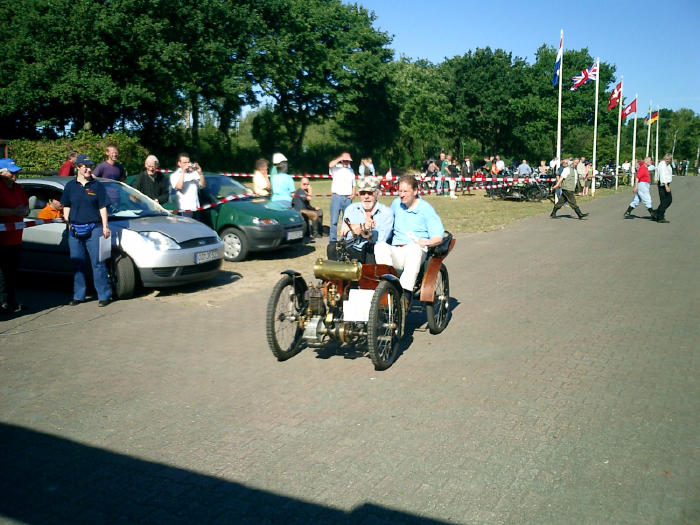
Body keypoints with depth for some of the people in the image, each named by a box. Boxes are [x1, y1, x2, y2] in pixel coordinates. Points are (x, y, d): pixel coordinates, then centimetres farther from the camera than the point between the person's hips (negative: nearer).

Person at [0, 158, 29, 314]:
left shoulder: (18, 188, 16)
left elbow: (26, 207, 25)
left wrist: (23, 211, 3)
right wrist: (13, 211, -17)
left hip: (16, 237, 8)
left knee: (13, 272, 14)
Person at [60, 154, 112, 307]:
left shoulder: (97, 185, 3)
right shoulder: (70, 186, 9)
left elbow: (102, 207, 2)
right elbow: (66, 207, 16)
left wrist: (105, 226, -4)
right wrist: (68, 223, 6)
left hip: (94, 228, -3)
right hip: (75, 229, 3)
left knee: (98, 263, -3)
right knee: (78, 264, 9)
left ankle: (104, 295, 3)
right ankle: (78, 296, 18)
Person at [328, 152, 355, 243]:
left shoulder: (351, 170, 19)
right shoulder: (336, 168, 3)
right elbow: (330, 165, -21)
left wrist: (353, 194, 7)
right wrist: (340, 158, -14)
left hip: (348, 198, 4)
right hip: (337, 197, -4)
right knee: (334, 220, -5)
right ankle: (333, 240, 0)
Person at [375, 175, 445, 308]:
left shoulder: (426, 209, 4)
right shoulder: (396, 204, 18)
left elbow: (438, 237, -3)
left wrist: (426, 242, -25)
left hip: (416, 252, -3)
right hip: (395, 253, 4)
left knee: (414, 247, -39)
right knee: (379, 246, -29)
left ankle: (406, 293, -45)